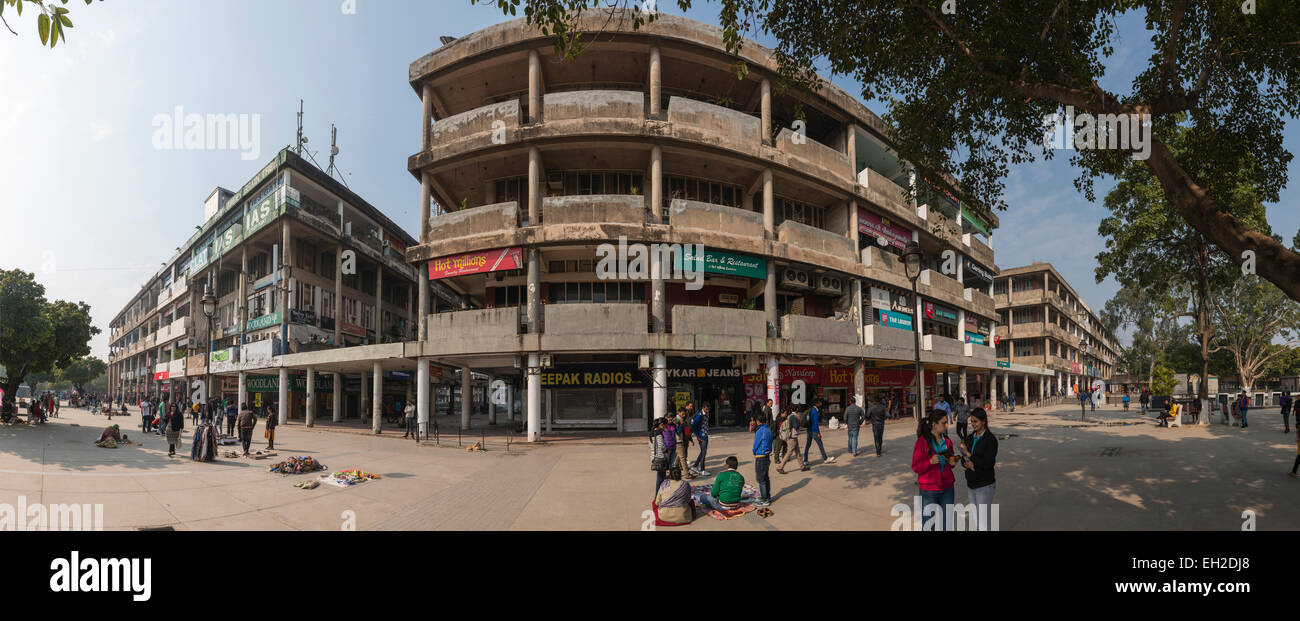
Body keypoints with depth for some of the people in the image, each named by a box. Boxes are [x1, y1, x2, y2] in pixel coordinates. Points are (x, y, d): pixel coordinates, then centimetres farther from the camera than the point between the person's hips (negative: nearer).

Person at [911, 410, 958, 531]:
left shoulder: (947, 441, 5)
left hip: (946, 489, 5)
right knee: (929, 526, 2)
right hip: (929, 490, -5)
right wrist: (930, 461, -26)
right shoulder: (922, 441, -11)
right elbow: (915, 467, -10)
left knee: (946, 525, 10)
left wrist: (952, 463, -2)